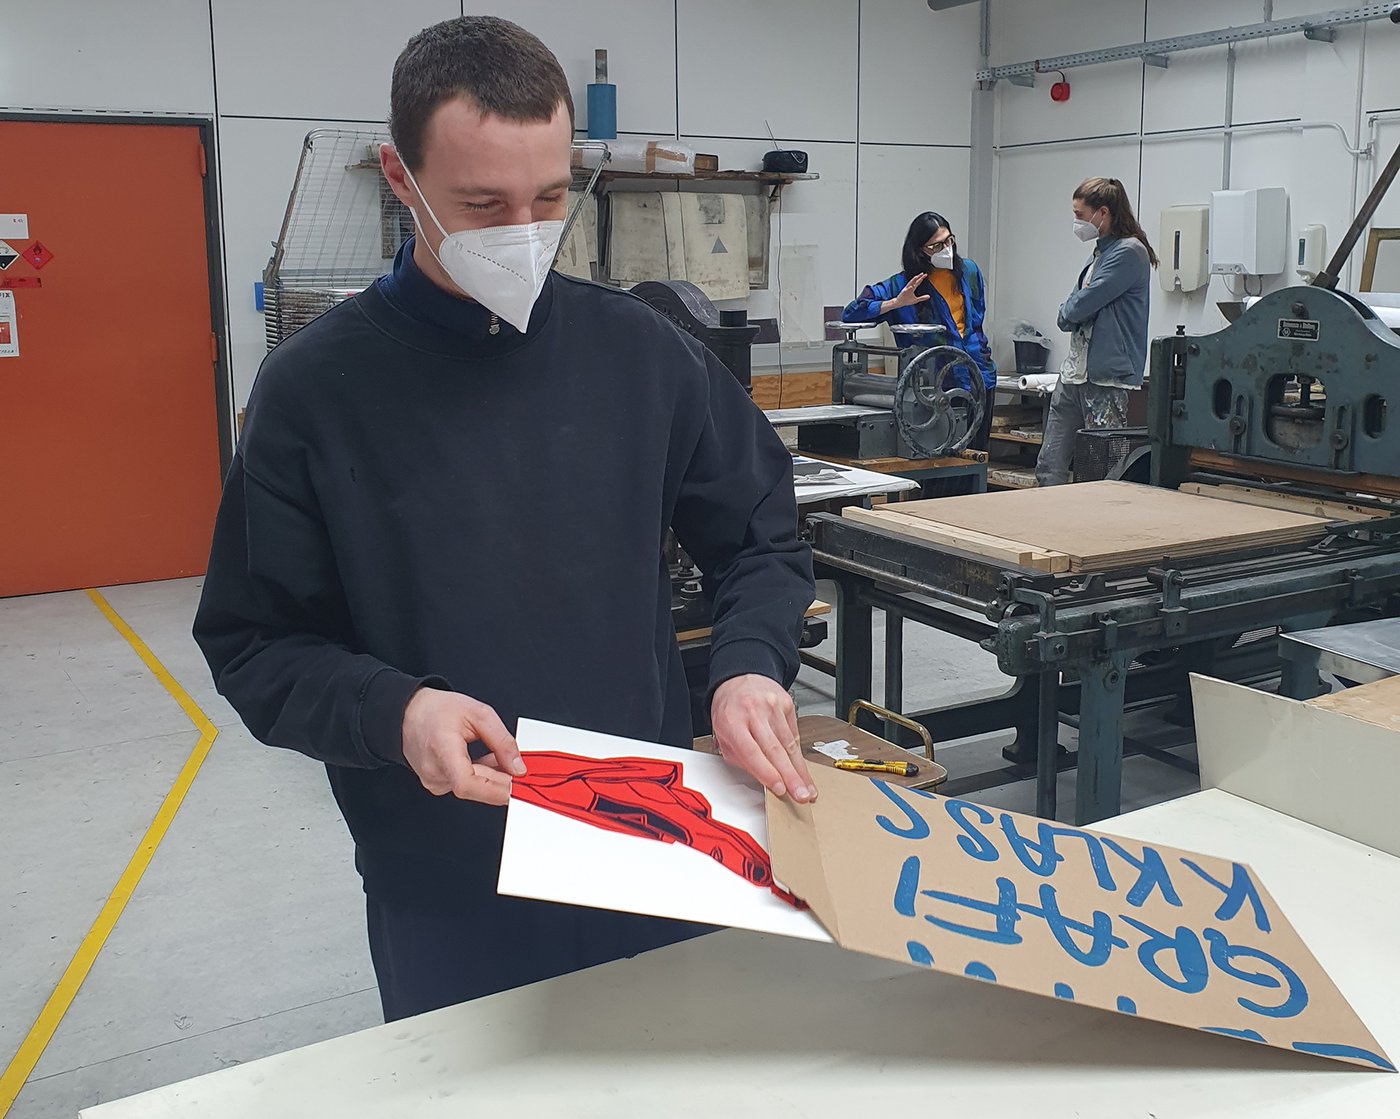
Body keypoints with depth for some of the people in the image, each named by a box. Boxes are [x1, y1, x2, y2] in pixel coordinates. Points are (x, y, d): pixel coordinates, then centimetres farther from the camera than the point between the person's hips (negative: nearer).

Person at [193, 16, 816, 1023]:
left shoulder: (643, 353, -3)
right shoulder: (318, 387, -10)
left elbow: (763, 541, 5)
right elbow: (255, 643, -5)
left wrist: (752, 665, -14)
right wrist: (392, 711, -23)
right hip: (442, 886, -2)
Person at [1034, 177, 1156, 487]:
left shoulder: (1129, 252, -11)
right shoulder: (1100, 253, 19)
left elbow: (1080, 306, -17)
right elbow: (1065, 318, 17)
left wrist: (1068, 310, 4)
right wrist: (1071, 313, -4)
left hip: (1107, 379, -9)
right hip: (1073, 373, 9)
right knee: (1048, 470, 8)